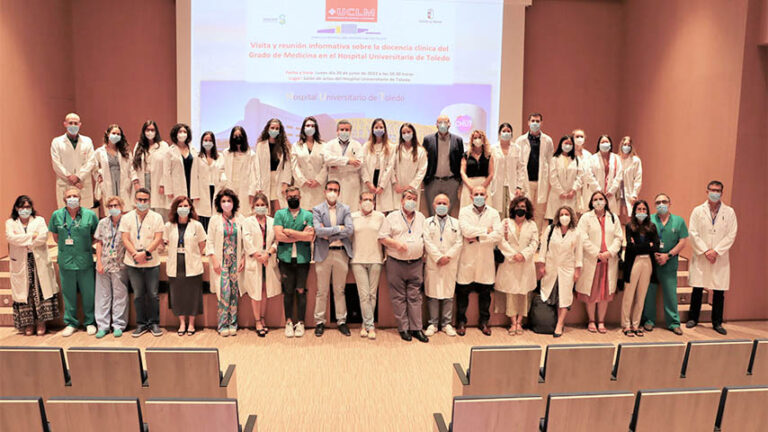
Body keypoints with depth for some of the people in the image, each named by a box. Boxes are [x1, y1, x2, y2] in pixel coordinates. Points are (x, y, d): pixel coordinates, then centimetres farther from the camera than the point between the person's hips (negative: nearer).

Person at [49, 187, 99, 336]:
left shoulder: (90, 215, -3)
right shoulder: (57, 215, 2)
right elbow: (55, 236, 15)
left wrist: (85, 245, 3)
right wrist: (65, 247, 8)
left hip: (85, 261, -1)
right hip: (65, 261, 1)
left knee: (88, 293, 5)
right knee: (68, 293, 9)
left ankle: (90, 322, 19)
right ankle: (71, 323, 22)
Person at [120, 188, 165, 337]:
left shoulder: (156, 217, 1)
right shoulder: (127, 217, 5)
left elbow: (158, 239, -5)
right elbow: (125, 239, 0)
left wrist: (145, 253, -17)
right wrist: (135, 254, -14)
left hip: (152, 262, -1)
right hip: (133, 263, 1)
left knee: (153, 294, 3)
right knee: (138, 295, 8)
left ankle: (154, 323, 15)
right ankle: (141, 324, 18)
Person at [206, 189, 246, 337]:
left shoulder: (239, 219, 6)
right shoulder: (215, 219, 2)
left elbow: (243, 241, 8)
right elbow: (210, 242, 1)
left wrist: (243, 258, 1)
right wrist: (214, 260, -7)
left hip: (235, 261, 2)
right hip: (221, 260, -2)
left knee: (234, 292, 3)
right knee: (224, 292, -8)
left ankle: (232, 324, 12)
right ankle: (223, 325, 2)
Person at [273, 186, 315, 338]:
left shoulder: (308, 215, 6)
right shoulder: (280, 214, 7)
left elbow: (310, 237, -8)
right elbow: (279, 236, -7)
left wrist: (289, 231, -6)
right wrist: (301, 236, -6)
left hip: (302, 258, 0)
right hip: (286, 258, 0)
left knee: (301, 291, 3)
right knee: (288, 291, 5)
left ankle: (300, 323, 13)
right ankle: (289, 322, 16)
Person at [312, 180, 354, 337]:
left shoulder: (345, 209, 6)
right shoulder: (317, 209, 2)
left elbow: (350, 230, -7)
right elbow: (318, 230, -13)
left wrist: (329, 235, -10)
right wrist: (338, 228, -10)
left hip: (341, 253, 1)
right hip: (323, 253, -1)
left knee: (340, 290, 9)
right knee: (322, 291, 6)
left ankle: (341, 321, 18)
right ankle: (320, 322, 16)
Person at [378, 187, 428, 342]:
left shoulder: (421, 217, 13)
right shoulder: (392, 217, 1)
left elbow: (426, 237, 19)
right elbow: (382, 237, -3)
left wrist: (422, 251, 3)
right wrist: (396, 243, -17)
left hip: (416, 264, 3)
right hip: (396, 264, -3)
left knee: (415, 297, 4)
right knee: (399, 297, 2)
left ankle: (416, 328, 9)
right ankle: (403, 328, 10)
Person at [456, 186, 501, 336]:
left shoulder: (493, 213, 5)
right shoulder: (464, 211, 1)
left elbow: (498, 234, -8)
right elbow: (466, 230, -17)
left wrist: (478, 238, -14)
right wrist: (486, 230, -10)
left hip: (486, 259, 2)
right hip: (467, 258, -2)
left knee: (485, 292, 10)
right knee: (463, 291, 4)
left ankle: (484, 322, 25)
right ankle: (461, 322, 18)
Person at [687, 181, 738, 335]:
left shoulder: (729, 212, 4)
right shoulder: (698, 211, 4)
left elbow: (731, 235, -2)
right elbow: (693, 233, -2)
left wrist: (716, 251, -11)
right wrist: (705, 251, -11)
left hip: (720, 258, 0)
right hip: (700, 257, 0)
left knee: (719, 291, 4)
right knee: (697, 289, 5)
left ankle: (717, 322, 15)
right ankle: (693, 319, 18)